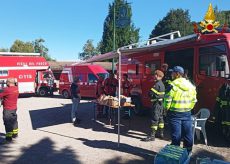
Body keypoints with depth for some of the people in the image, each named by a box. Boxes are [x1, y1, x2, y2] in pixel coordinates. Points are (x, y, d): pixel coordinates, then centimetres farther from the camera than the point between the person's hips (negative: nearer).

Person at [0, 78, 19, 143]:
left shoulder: (7, 90, -22)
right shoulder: (16, 89, 3)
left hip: (7, 109, -8)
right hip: (14, 108, 8)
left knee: (8, 123, -4)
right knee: (14, 121, 20)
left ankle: (9, 138, -2)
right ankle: (15, 134, 35)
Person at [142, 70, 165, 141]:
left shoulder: (157, 84, -18)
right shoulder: (162, 84, 14)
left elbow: (151, 93, -21)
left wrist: (151, 96, -1)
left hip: (156, 104, -10)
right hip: (161, 103, 10)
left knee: (154, 119, -8)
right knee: (160, 118, 15)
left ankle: (152, 135, -6)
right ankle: (161, 133, 24)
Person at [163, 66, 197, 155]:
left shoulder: (173, 85, -14)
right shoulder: (191, 85, 6)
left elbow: (167, 99, -15)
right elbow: (194, 100, 10)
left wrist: (167, 108, 2)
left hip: (175, 113, -5)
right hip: (187, 113, 5)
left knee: (176, 135, 3)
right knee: (188, 134, 13)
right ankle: (188, 153, 25)